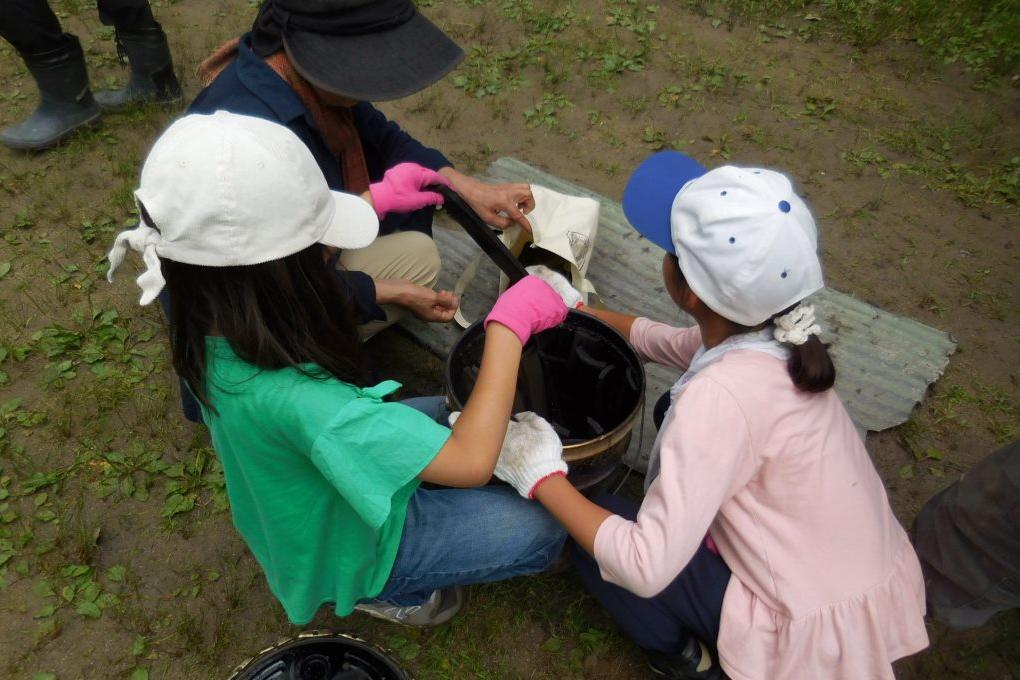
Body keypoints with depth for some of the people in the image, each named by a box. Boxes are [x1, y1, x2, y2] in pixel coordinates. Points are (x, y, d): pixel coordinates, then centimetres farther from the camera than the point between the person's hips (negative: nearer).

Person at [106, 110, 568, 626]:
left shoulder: (217, 320, -20)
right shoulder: (286, 394, -45)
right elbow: (471, 462, -43)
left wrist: (378, 199, -1)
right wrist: (509, 324, -36)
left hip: (301, 505, 7)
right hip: (341, 545, -7)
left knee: (460, 413, 19)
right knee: (542, 529, -6)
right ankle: (386, 592, 12)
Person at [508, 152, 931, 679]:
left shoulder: (719, 395, -33)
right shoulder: (774, 335, -9)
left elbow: (646, 567, -31)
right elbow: (672, 344, 12)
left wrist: (543, 477, -21)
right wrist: (578, 309, 18)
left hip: (816, 637, -7)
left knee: (597, 534, -3)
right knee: (679, 415, 15)